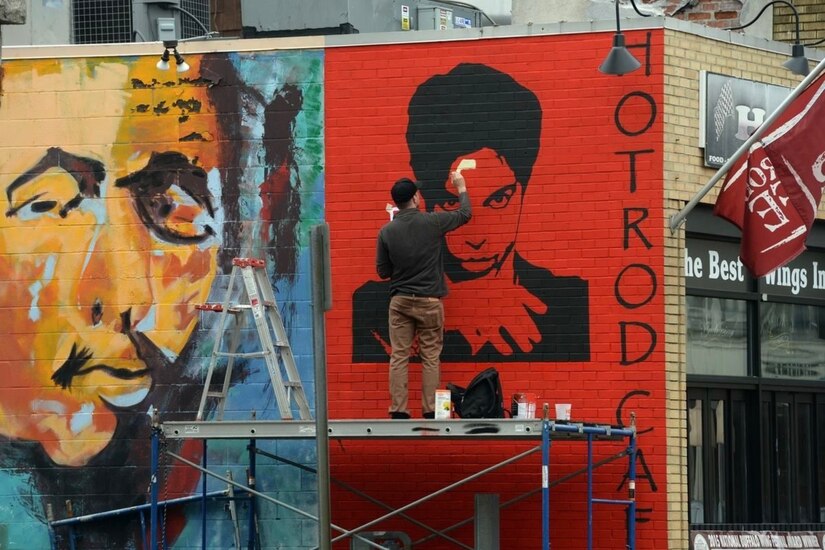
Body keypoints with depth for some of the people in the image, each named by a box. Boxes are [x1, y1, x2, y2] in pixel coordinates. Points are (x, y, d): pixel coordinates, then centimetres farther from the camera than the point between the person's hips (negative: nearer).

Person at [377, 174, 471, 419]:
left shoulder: (387, 232, -2)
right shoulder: (431, 223, -7)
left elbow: (382, 271, 5)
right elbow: (464, 214, 10)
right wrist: (461, 187, 25)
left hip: (399, 301, 2)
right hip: (428, 301, -2)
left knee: (399, 358, 3)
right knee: (430, 358, 4)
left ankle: (398, 412, -1)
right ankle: (430, 412, 1)